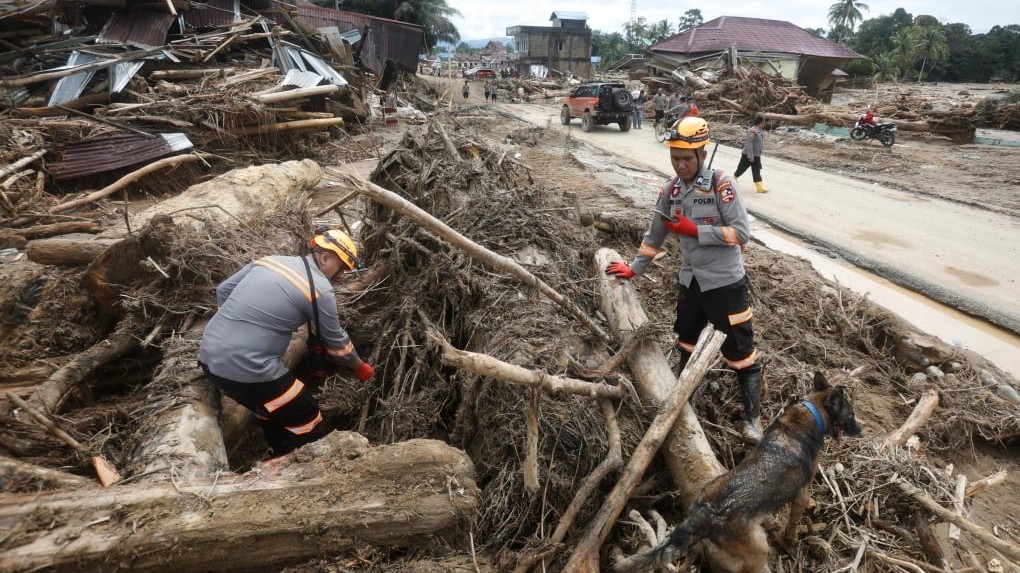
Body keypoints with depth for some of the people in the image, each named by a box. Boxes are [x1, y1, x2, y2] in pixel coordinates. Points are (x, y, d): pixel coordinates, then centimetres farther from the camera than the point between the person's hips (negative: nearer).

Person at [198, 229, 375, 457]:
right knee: (309, 425, 9)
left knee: (274, 412, 29)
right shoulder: (320, 289, -9)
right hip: (247, 370, -8)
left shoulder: (269, 260, 9)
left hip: (209, 356, 8)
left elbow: (223, 291, 15)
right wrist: (361, 367, 20)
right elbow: (337, 343, 3)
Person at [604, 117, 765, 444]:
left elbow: (741, 233, -20)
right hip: (690, 282, 6)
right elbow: (655, 233, 11)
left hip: (725, 283, -6)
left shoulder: (722, 185, -16)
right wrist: (634, 269, 13)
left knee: (740, 351, 4)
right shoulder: (671, 189, 1)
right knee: (686, 343, 22)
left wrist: (694, 230, -22)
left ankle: (753, 417, 21)